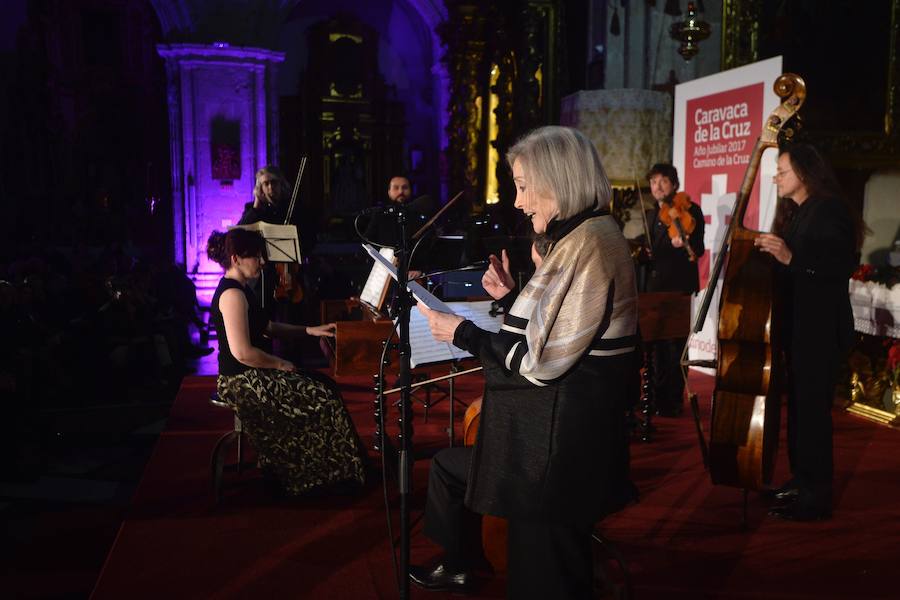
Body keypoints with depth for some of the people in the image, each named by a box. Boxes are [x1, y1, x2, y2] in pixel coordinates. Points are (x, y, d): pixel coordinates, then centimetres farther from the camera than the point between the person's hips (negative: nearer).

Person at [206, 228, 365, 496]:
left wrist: (310, 330, 13)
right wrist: (281, 364, -14)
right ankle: (319, 475, 9)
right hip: (241, 382, -10)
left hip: (251, 374, 10)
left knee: (325, 386, 9)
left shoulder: (239, 288, 11)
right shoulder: (232, 294, -22)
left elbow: (267, 327, 20)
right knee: (322, 399, -8)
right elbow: (242, 352, -28)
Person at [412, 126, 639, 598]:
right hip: (551, 423, 10)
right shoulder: (579, 236, 11)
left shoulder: (590, 241, -20)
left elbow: (543, 361, -22)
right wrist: (513, 298, 8)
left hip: (560, 438, -10)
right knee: (448, 465, 23)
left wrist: (463, 334, -12)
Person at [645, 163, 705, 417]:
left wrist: (683, 244, -35)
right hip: (655, 287, 8)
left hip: (678, 287, -7)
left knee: (675, 345, -5)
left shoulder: (689, 210, -6)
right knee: (658, 343, 14)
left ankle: (674, 401, 2)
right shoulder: (652, 215, 16)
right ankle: (658, 396, 25)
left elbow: (698, 250, -15)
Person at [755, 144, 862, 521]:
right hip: (796, 324, 9)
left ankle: (816, 496, 1)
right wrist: (769, 250, 2)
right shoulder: (794, 213, 16)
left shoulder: (829, 209, -10)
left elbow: (844, 265, -21)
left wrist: (791, 258, -28)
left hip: (821, 327, -9)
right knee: (798, 405, 13)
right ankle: (800, 481, 24)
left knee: (812, 408, -7)